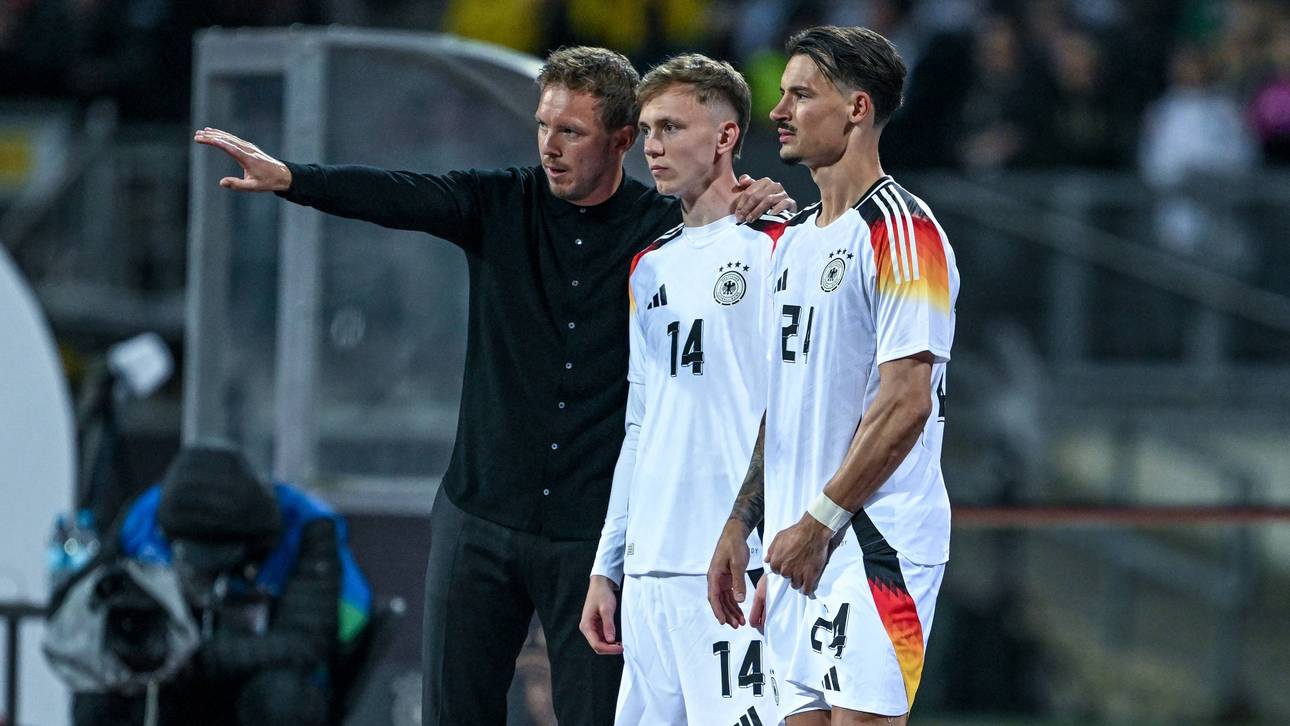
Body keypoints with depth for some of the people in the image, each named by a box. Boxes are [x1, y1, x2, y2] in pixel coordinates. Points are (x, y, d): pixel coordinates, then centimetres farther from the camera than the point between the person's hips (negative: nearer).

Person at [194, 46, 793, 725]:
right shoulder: (502, 204, 2)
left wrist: (759, 217, -25)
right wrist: (288, 178, -30)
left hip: (592, 536, -2)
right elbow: (402, 196, -12)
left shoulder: (663, 229, -2)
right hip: (480, 516, 2)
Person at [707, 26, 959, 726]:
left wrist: (818, 522, -17)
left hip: (875, 545, -9)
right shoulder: (793, 239, 19)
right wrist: (740, 524, 16)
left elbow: (906, 403, -17)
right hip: (800, 555, 9)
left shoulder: (900, 230, -10)